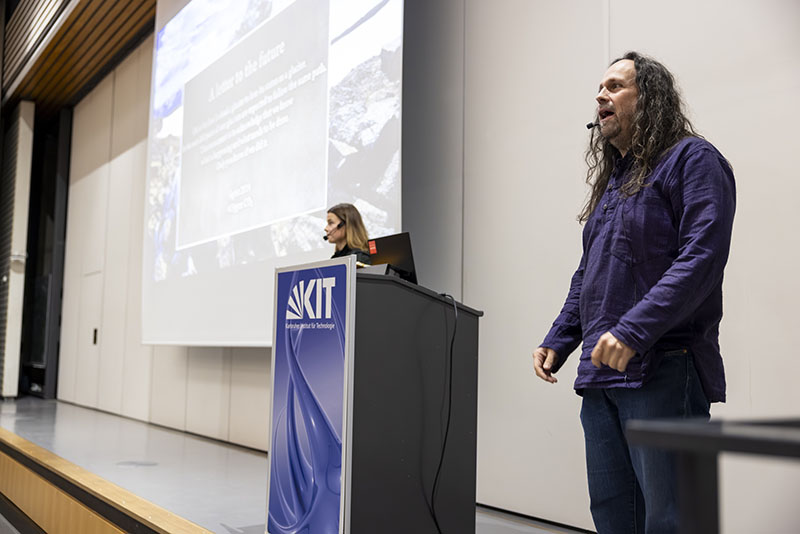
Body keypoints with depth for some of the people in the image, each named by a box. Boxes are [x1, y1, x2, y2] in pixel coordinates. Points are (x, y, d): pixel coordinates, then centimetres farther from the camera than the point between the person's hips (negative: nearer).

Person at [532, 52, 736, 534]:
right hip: (601, 375, 8)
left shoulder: (692, 159, -2)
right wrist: (558, 341, 15)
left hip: (662, 372, -8)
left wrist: (634, 331, -25)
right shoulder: (612, 180, 23)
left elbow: (701, 256, -16)